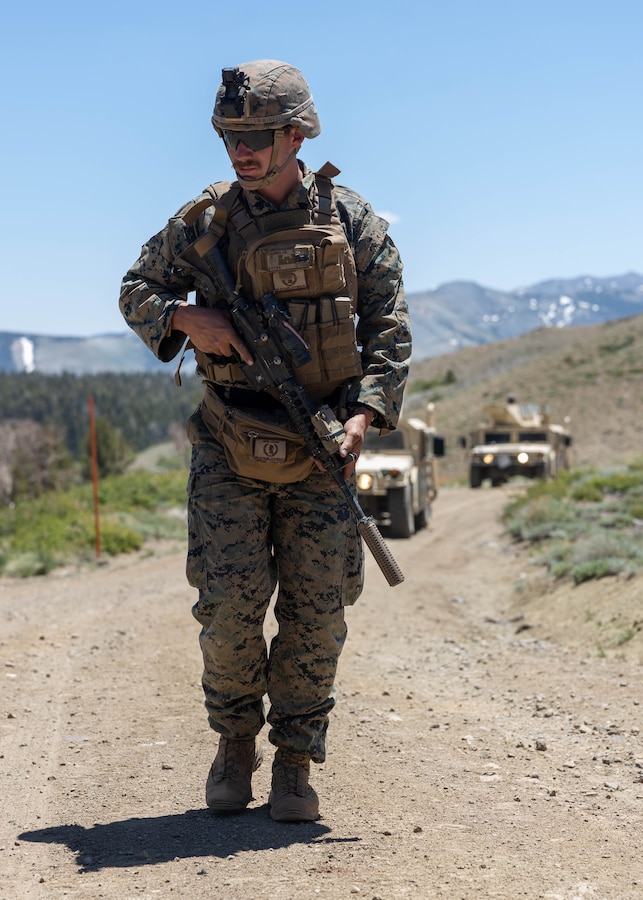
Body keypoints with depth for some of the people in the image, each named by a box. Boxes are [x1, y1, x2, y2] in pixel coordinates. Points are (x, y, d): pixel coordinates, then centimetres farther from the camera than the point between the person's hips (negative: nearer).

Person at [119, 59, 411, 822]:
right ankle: (235, 741, 17)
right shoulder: (205, 219, 2)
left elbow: (389, 330, 1)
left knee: (316, 609, 0)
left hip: (319, 447, 0)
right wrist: (185, 317, -11)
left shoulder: (351, 221, 1)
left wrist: (366, 413, -14)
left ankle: (296, 763, 15)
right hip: (231, 445, 0)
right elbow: (136, 292, 12)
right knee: (230, 601, -7)